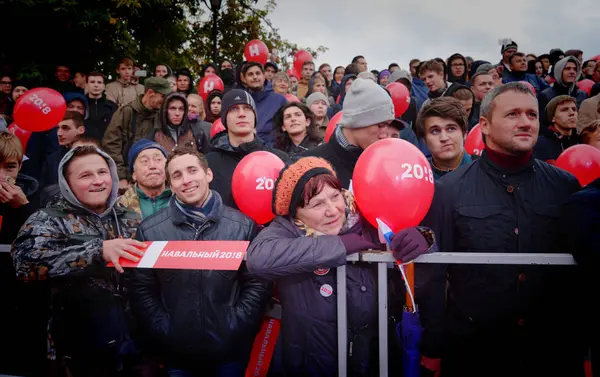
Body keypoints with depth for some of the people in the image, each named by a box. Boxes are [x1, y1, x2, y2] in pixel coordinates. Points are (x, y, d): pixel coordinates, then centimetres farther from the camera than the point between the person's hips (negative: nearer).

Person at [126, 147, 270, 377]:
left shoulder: (243, 225, -3)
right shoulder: (149, 230, -3)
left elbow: (257, 282, -2)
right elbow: (141, 288, -1)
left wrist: (235, 329, -9)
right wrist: (163, 332, -8)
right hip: (176, 353, 0)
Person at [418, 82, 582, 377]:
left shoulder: (565, 186, 1)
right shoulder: (448, 191, -7)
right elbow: (431, 274, -6)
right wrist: (431, 350, -5)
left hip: (554, 349, 3)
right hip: (472, 350, -2)